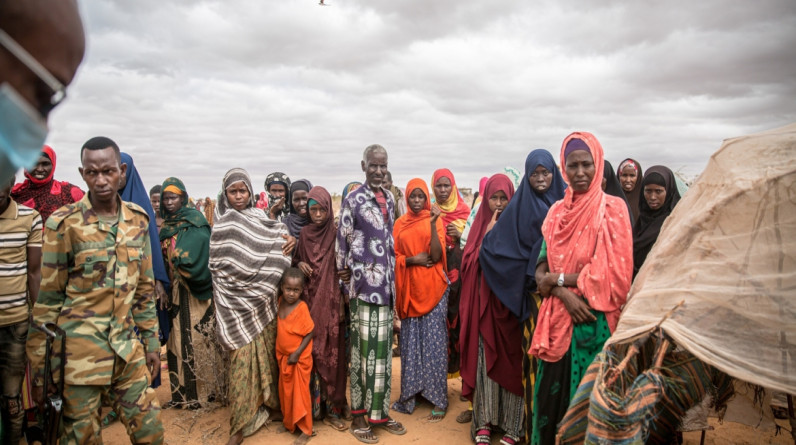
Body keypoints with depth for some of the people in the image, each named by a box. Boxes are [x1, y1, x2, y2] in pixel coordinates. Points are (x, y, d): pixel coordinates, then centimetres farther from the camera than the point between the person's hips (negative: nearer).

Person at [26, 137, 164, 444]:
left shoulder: (138, 219, 4)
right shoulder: (64, 222, -8)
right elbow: (48, 297, -4)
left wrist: (151, 342, 11)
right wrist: (40, 364, -4)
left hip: (128, 349, 4)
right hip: (79, 351, -3)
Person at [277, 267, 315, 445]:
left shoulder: (302, 307, -21)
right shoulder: (280, 301, -4)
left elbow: (310, 333, -16)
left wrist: (297, 353, -19)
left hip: (299, 358, -6)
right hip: (283, 357, 6)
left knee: (300, 393, 4)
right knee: (285, 392, 18)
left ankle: (306, 430, 17)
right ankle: (289, 423, 36)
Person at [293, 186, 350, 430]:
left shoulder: (336, 234, -2)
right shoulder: (304, 233, 5)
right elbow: (296, 259, 17)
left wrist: (342, 302, -8)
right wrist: (299, 264, -7)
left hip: (331, 301, -2)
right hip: (310, 300, 2)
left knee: (332, 352, 0)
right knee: (311, 352, 3)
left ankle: (333, 408, 10)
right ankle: (313, 406, 14)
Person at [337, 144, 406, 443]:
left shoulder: (388, 199, 11)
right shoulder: (353, 200, -6)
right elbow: (343, 241, -5)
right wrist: (346, 272, -3)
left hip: (386, 284, 6)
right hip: (365, 285, -6)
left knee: (383, 350, 11)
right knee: (364, 350, 0)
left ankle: (379, 412, 24)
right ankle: (359, 417, 14)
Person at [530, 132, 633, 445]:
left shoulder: (613, 208, -5)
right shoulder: (557, 211, 8)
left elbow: (612, 272, -12)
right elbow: (541, 269, 4)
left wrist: (558, 278, -8)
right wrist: (565, 293, -15)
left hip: (594, 321, -4)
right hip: (558, 318, 4)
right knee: (551, 395, 11)